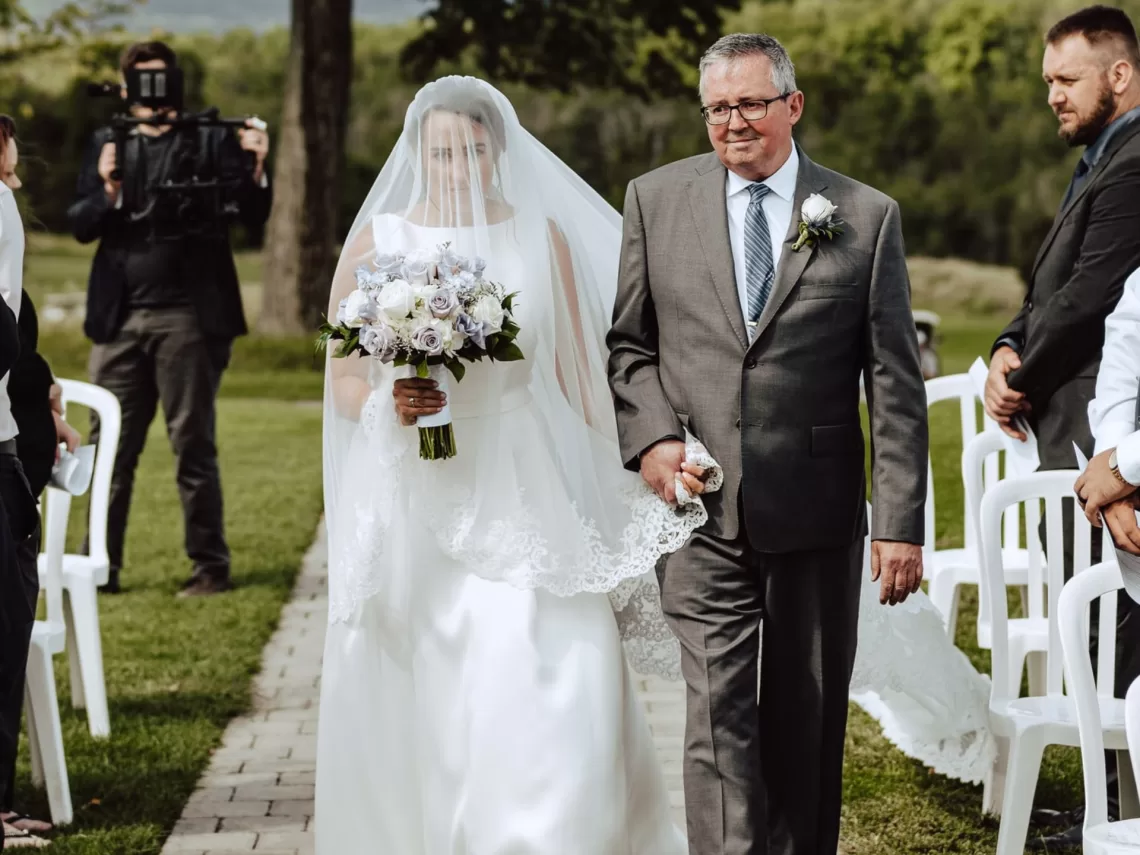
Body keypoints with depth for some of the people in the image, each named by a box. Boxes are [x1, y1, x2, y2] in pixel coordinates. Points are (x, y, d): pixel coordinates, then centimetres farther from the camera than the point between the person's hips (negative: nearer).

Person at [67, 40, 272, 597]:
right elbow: (79, 225, 6)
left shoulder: (212, 139, 3)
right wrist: (108, 194, -14)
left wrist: (257, 169, -23)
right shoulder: (107, 143, 13)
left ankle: (210, 567, 9)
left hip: (188, 318, -3)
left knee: (193, 446, 1)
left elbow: (251, 218, -4)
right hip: (120, 320, 3)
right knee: (110, 447, 4)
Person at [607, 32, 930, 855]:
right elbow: (627, 341, 11)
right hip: (703, 508, 0)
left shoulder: (866, 217, 0)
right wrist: (651, 437, -7)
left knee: (807, 720, 11)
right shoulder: (656, 199, 5)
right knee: (720, 713, -7)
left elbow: (896, 382, -1)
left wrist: (902, 523, -6)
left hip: (817, 510, 0)